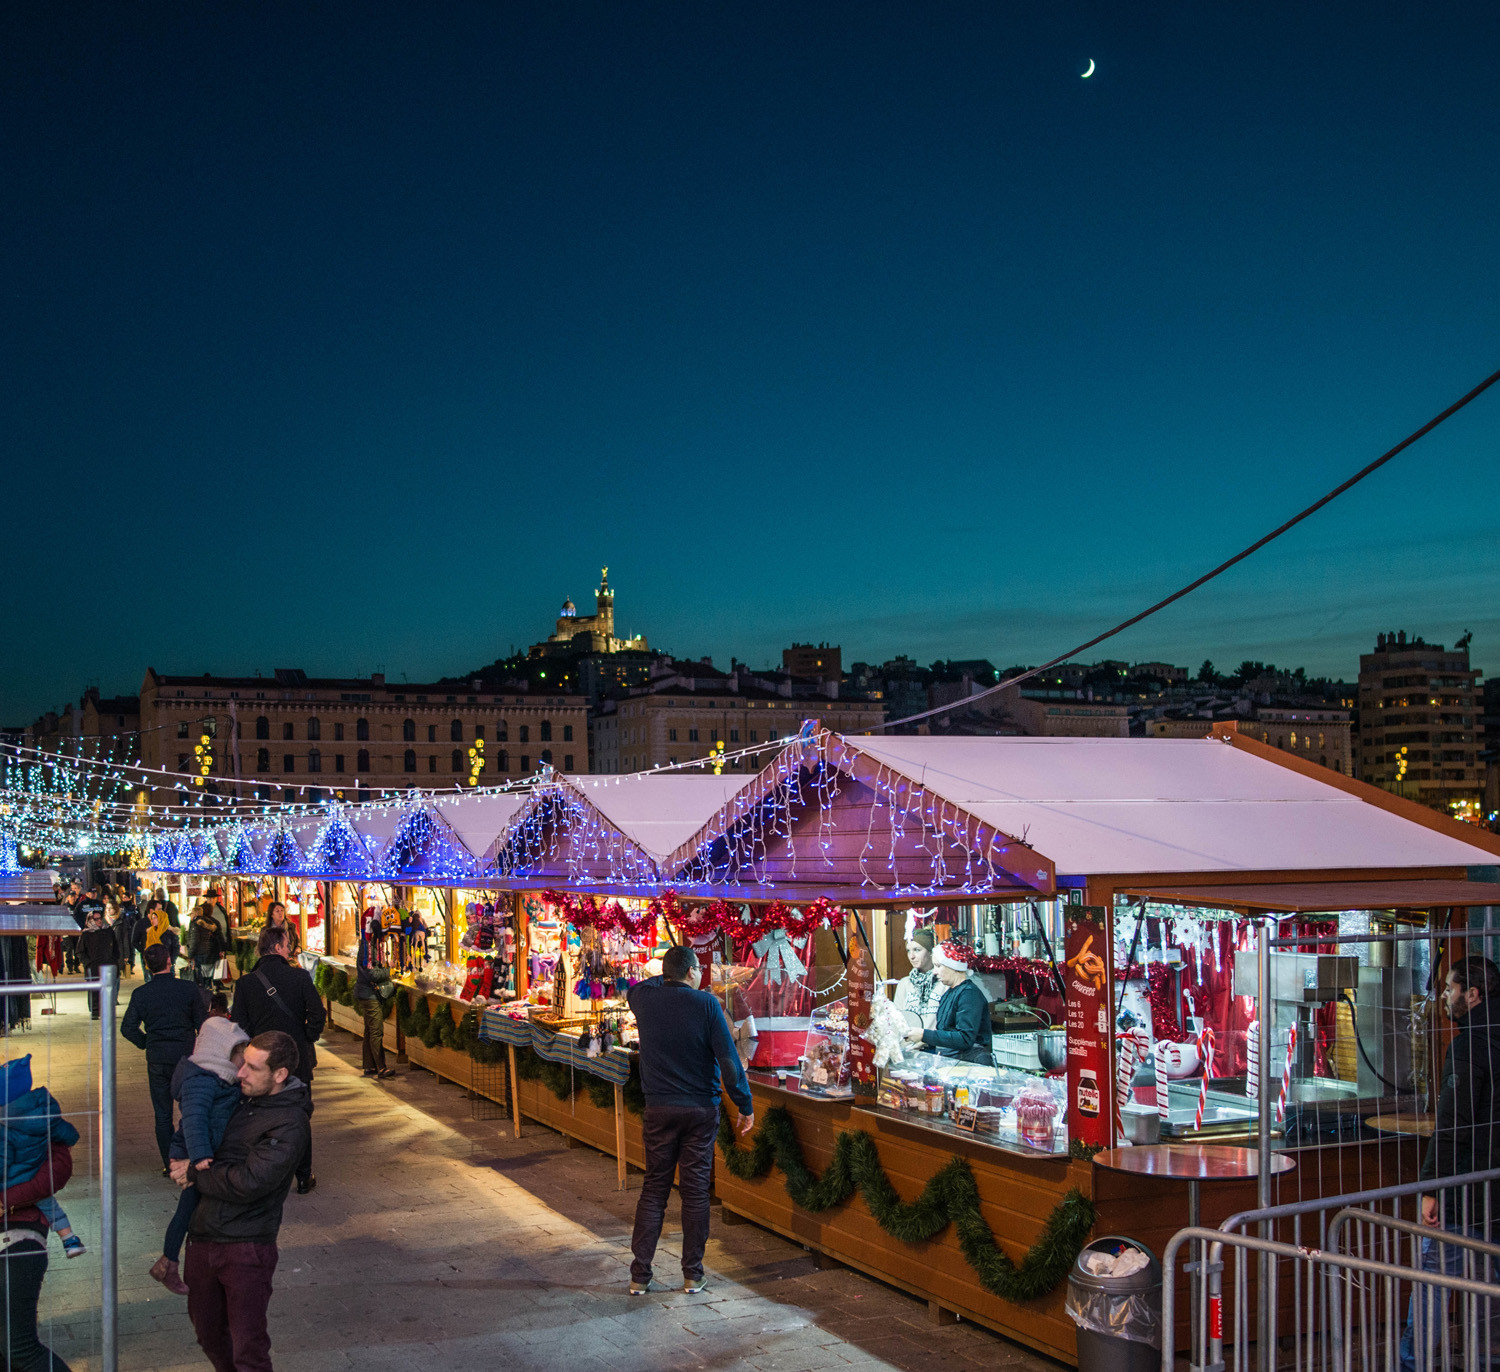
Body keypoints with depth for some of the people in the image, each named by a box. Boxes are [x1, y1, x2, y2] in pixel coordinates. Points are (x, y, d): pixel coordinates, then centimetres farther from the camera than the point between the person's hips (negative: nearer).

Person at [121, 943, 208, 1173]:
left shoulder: (140, 994, -4)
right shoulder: (189, 989, -8)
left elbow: (128, 1028, -5)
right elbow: (203, 1023, -4)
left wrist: (146, 1043, 9)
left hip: (157, 1059, 1)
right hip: (186, 1055, -1)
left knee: (162, 1115, 10)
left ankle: (169, 1164, 12)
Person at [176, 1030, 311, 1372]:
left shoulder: (290, 1124, -16)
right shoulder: (243, 1099, 8)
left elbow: (249, 1183, -22)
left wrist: (194, 1175, -9)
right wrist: (187, 1162, 5)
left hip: (246, 1245, -8)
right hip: (203, 1237, 8)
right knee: (207, 1332, 20)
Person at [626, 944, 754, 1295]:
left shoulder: (644, 998, -3)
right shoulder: (706, 1004, -11)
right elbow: (729, 1062, -12)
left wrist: (669, 976, 30)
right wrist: (745, 1106, -3)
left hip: (658, 1109, 2)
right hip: (701, 1110, -2)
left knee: (654, 1188, 10)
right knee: (696, 1190, 6)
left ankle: (639, 1275, 10)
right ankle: (692, 1275, 11)